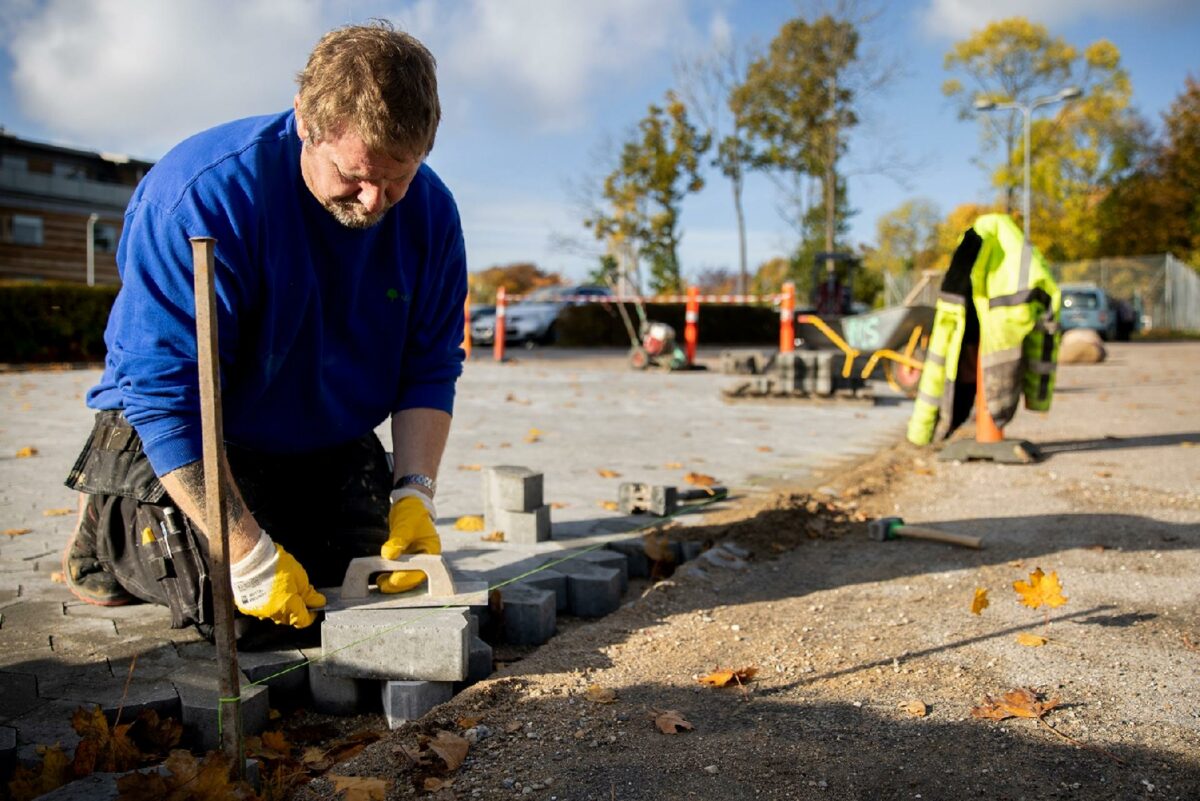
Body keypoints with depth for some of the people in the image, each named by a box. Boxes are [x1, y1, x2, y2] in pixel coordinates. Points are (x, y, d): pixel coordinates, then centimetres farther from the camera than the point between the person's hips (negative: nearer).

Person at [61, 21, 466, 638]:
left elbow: (430, 370, -5)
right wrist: (250, 557, -31)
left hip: (329, 443, 5)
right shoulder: (202, 193, -28)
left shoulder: (430, 211, -11)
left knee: (376, 581, -1)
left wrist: (414, 492, -20)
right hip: (179, 439, -4)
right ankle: (110, 521, 11)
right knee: (237, 607, -18)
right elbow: (167, 395, -30)